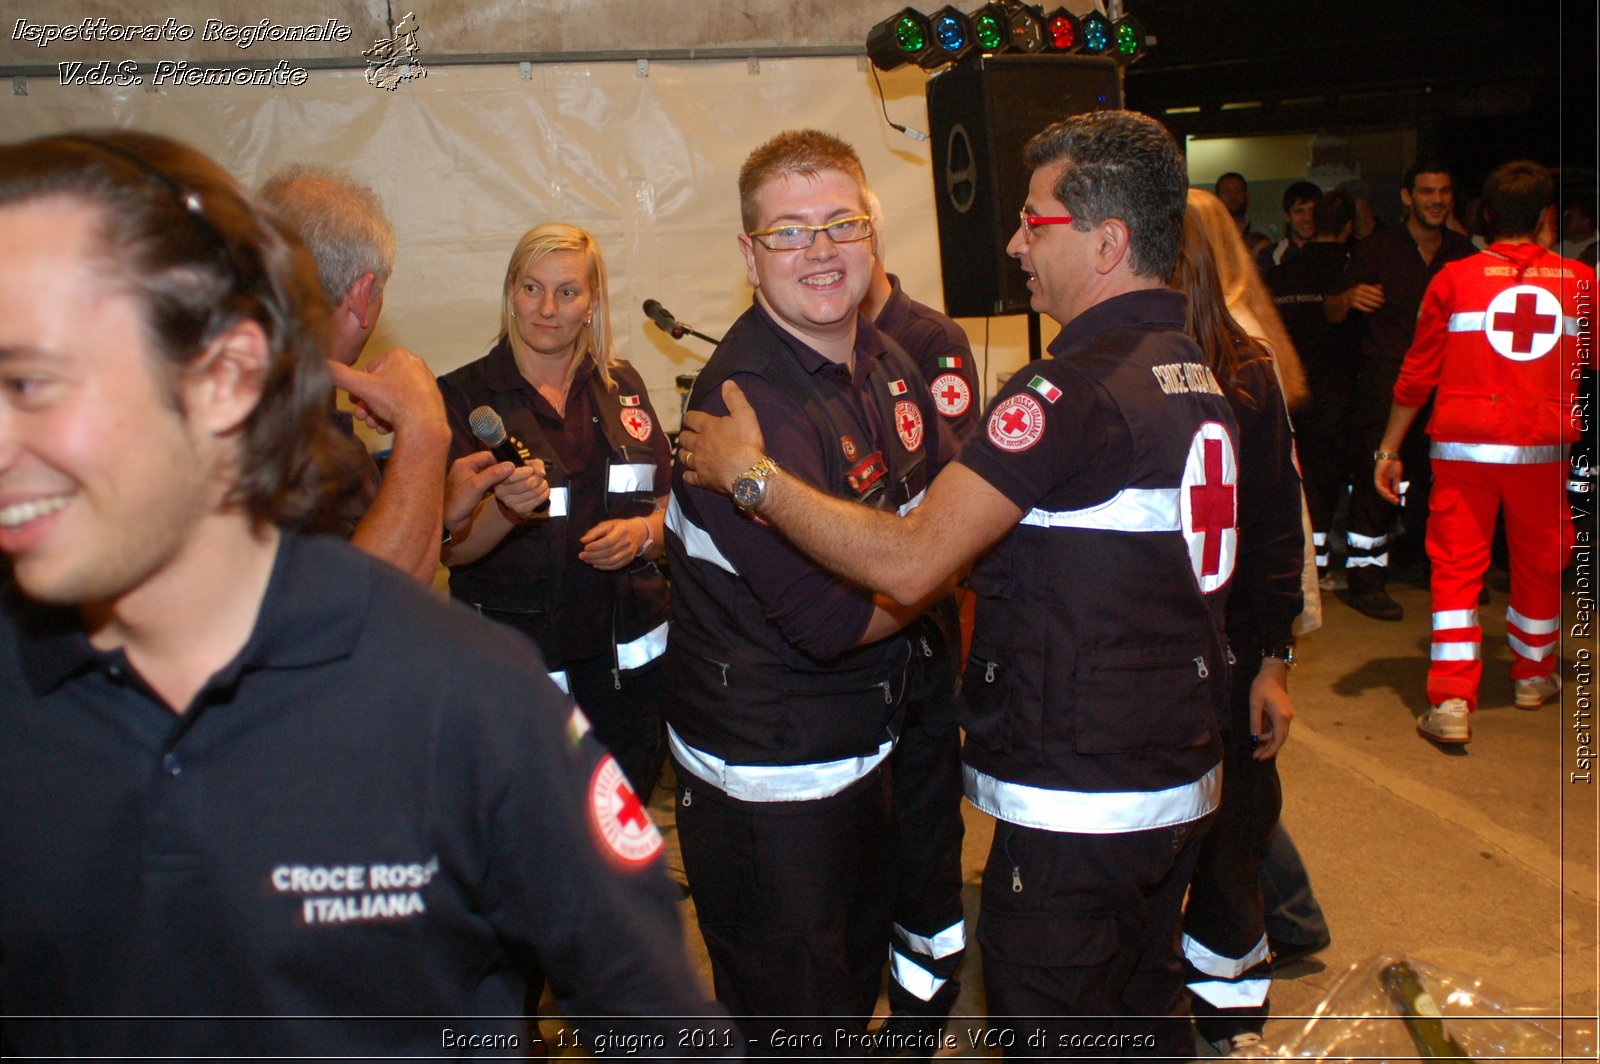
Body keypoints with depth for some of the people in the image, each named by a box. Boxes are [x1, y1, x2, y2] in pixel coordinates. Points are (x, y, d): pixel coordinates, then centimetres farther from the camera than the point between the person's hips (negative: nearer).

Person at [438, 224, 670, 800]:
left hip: (628, 662, 3)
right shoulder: (464, 396, -3)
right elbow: (450, 549, -7)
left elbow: (671, 505, 14)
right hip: (515, 665, -3)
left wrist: (642, 532, -7)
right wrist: (504, 509, -27)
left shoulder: (622, 386, 9)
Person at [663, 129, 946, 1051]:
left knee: (859, 980, 28)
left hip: (865, 744, 8)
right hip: (767, 774, -8)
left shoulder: (887, 362, 0)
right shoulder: (743, 402, -27)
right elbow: (832, 619, -30)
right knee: (794, 1019, 11)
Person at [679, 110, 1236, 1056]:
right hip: (1181, 783, 10)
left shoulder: (1075, 390, -23)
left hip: (1075, 804, -9)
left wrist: (750, 474, -16)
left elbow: (908, 563, -26)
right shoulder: (1198, 374, 8)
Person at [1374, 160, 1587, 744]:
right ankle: (1533, 675, 37)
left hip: (1465, 445, -1)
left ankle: (1451, 700, -7)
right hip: (1544, 445, 2)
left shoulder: (1454, 278, -1)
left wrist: (1390, 449, 7)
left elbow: (1418, 373, 1)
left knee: (1457, 565, 1)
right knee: (1539, 562, 17)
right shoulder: (1579, 279, 4)